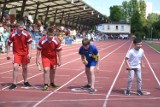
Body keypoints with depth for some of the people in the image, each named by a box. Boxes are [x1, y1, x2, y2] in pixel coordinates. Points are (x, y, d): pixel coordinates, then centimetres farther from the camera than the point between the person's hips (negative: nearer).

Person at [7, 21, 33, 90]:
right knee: (15, 67, -14)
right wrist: (7, 54, -3)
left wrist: (29, 53, -7)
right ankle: (14, 84, -7)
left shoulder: (26, 34, -10)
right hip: (16, 53, -1)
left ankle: (25, 82, 29)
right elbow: (8, 44, -1)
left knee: (25, 68, 11)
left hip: (25, 53, 1)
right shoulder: (12, 35, -11)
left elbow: (29, 44, -1)